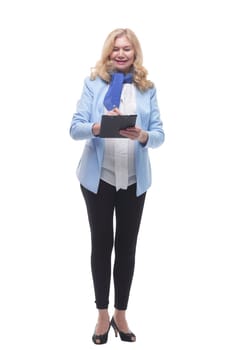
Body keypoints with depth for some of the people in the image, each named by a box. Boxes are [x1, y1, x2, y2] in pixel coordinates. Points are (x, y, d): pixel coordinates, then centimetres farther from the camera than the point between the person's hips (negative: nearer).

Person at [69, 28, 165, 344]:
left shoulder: (147, 88, 4)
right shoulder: (93, 82, 0)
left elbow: (159, 134, 0)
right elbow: (75, 128, -7)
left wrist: (142, 136, -22)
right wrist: (99, 126, -26)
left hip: (134, 179, 2)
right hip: (98, 177, -1)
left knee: (127, 246, 9)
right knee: (102, 243, 7)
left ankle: (120, 314, 25)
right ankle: (103, 314, 23)